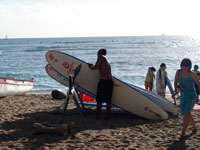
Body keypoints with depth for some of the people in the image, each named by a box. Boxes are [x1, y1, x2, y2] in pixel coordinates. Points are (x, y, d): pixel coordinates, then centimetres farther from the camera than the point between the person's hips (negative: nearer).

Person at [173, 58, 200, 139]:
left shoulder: (192, 74, -14)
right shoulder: (178, 72, -4)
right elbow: (175, 83, 8)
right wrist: (175, 91, -8)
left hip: (191, 96, -5)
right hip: (183, 97, 5)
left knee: (186, 113, -22)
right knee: (186, 114, 15)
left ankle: (183, 132, -21)